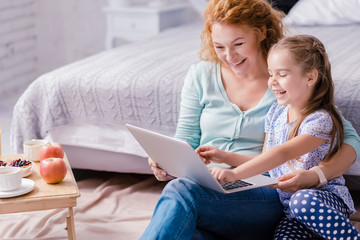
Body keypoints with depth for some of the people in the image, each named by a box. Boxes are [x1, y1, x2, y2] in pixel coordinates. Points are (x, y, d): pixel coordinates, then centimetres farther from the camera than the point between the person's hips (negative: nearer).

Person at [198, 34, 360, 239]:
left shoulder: (320, 120, -14)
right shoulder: (276, 113, 9)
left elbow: (282, 154, -28)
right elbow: (266, 163, 18)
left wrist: (235, 173, -37)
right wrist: (226, 157, 7)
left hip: (328, 199, -4)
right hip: (291, 207, 4)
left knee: (303, 201, -39)